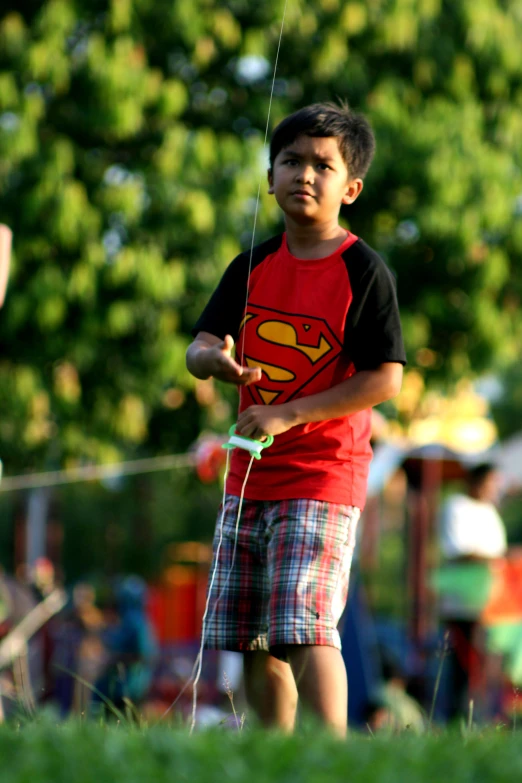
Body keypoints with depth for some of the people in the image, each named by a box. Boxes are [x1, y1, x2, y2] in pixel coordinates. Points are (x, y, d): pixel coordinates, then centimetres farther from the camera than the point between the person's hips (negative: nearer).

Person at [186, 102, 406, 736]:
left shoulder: (364, 272, -8)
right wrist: (214, 358, -19)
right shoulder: (253, 267, 10)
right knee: (252, 641, 7)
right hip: (251, 476, 7)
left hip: (324, 476, -6)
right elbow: (198, 347, 6)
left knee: (305, 627, -18)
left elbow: (385, 379, -13)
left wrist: (286, 415, -18)